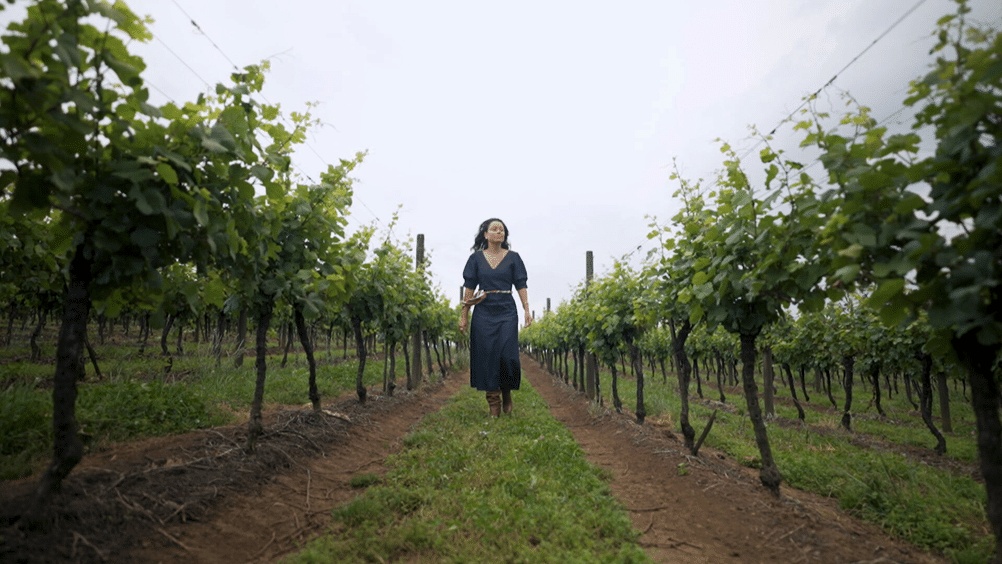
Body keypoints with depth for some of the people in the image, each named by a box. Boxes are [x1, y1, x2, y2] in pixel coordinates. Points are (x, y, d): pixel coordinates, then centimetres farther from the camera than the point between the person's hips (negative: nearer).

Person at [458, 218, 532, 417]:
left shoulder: (513, 257, 6)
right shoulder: (476, 258, 7)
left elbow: (521, 286, 4)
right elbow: (469, 287, 6)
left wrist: (527, 310, -6)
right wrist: (464, 315, 1)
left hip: (507, 311, 0)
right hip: (483, 312, 1)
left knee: (507, 355, -9)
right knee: (487, 355, -1)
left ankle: (507, 394, 18)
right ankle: (493, 403, 11)